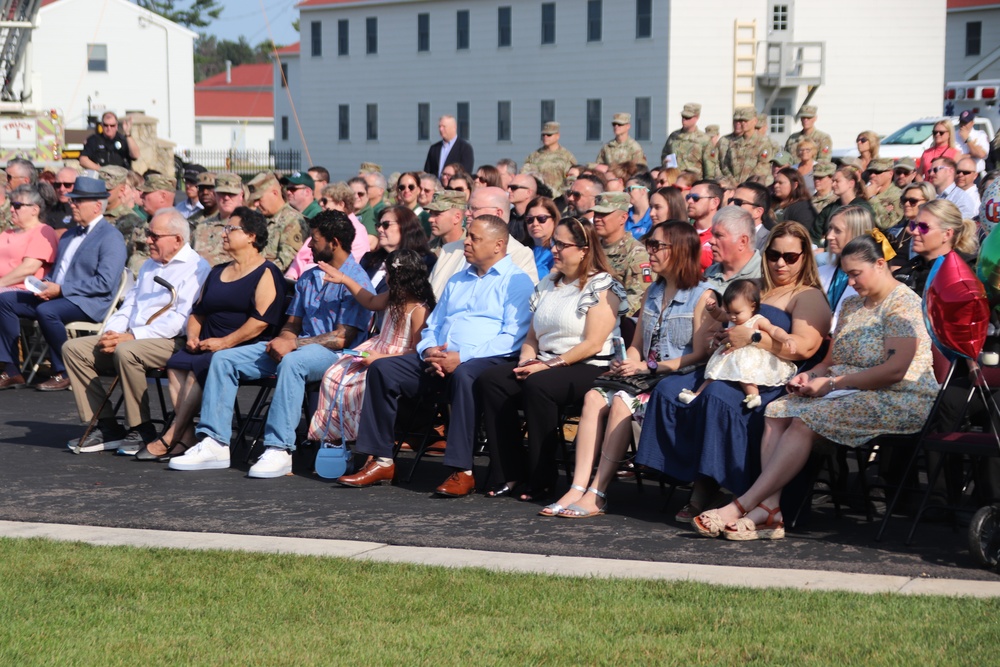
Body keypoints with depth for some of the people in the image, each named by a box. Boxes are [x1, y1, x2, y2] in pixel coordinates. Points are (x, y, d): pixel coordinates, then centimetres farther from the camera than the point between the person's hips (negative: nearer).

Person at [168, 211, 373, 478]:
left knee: (292, 362, -42)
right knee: (224, 359, -7)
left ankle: (279, 450, -42)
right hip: (297, 346, 8)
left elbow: (344, 337, -15)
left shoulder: (357, 281, -7)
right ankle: (214, 443, -14)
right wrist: (283, 340, -6)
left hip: (332, 354, -8)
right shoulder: (308, 278, 20)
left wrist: (293, 344, -19)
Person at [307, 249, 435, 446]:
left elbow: (417, 352, -23)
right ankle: (333, 434, 3)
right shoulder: (395, 298, 7)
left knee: (364, 387, -33)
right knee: (334, 377, -1)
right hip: (376, 352, 10)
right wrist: (344, 279, 29)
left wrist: (381, 358, -25)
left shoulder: (420, 311, -21)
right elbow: (371, 301, 30)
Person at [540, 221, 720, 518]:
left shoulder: (702, 296, -5)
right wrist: (626, 363, -1)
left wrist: (649, 367, -16)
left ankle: (596, 495, -30)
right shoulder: (652, 293, 20)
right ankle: (578, 488, -30)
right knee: (595, 396, -20)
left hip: (682, 381, -7)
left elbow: (701, 354, -12)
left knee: (623, 402, -30)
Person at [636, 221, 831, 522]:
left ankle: (706, 493, -29)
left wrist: (753, 338, -16)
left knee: (717, 396, -37)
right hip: (730, 371, 8)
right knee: (667, 392, -18)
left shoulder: (808, 297, 6)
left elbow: (804, 347, -13)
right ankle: (700, 486, -23)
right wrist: (722, 335, 15)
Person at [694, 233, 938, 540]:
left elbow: (895, 370, -20)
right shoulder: (852, 305, 20)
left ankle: (742, 506, -30)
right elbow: (832, 361, 22)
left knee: (807, 420, -27)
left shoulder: (903, 304, -9)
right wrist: (810, 376, -2)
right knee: (778, 411, -15)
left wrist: (832, 383, -17)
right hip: (850, 393, 9)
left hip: (898, 401, -9)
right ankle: (769, 510, -28)